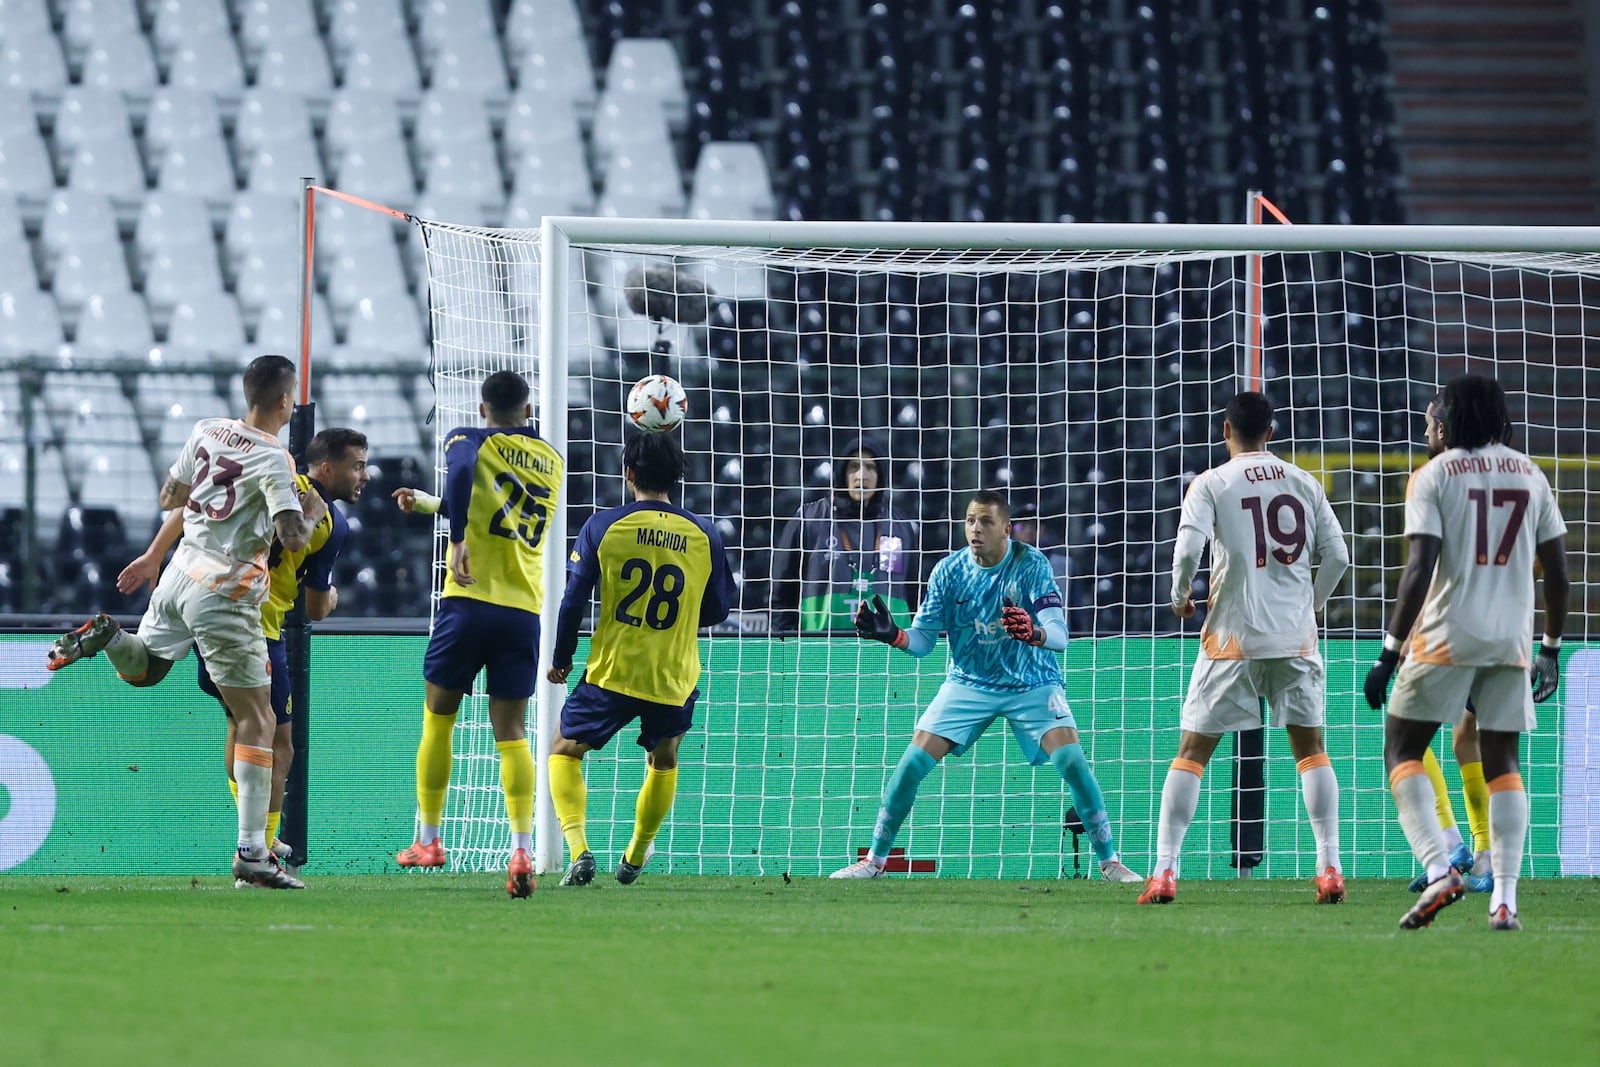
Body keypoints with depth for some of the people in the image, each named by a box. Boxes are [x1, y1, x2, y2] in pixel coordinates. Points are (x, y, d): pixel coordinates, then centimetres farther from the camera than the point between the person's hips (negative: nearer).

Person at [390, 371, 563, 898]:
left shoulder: (470, 439, 2)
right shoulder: (550, 460, 18)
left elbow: (461, 472, -24)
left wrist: (460, 540, -30)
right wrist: (428, 503, 39)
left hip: (471, 599, -3)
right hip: (525, 610, 3)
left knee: (438, 717, 13)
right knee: (511, 732, 1)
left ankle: (428, 841, 20)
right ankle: (522, 850, -17)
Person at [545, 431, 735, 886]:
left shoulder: (603, 526, -7)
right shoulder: (704, 536, -1)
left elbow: (574, 601, -5)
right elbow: (717, 611, 8)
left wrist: (560, 659, 9)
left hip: (611, 672, -2)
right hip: (675, 677, 2)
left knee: (565, 753, 14)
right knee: (663, 762, 28)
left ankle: (578, 848, -7)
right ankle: (635, 858, 34)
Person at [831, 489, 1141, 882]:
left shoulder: (1031, 564, -17)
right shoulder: (948, 570, -10)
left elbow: (1059, 635, -26)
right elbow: (923, 640, -6)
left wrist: (1033, 633, -49)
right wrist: (893, 635, -28)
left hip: (1032, 684, -2)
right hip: (969, 684, 2)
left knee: (1072, 762, -20)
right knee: (913, 762, -9)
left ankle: (1109, 862, -6)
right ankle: (874, 860, 6)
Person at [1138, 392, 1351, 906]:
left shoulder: (1210, 484, -2)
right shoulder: (1304, 483, 8)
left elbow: (1188, 548, -15)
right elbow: (1336, 556, 4)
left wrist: (1180, 596, 4)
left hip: (1234, 637, -2)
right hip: (1296, 637, 2)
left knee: (1192, 751, 4)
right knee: (1310, 747, 12)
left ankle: (1164, 872, -3)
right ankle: (1330, 868, 2)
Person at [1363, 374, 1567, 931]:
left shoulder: (1433, 476, -4)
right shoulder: (1531, 476, 9)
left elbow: (1419, 570, -14)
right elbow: (1557, 573, 9)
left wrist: (1389, 654, -13)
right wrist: (1552, 649, 20)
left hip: (1447, 635, -4)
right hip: (1512, 638, 4)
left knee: (1402, 750, 6)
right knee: (1502, 763, 10)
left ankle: (1438, 870, -13)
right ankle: (1505, 900, 0)